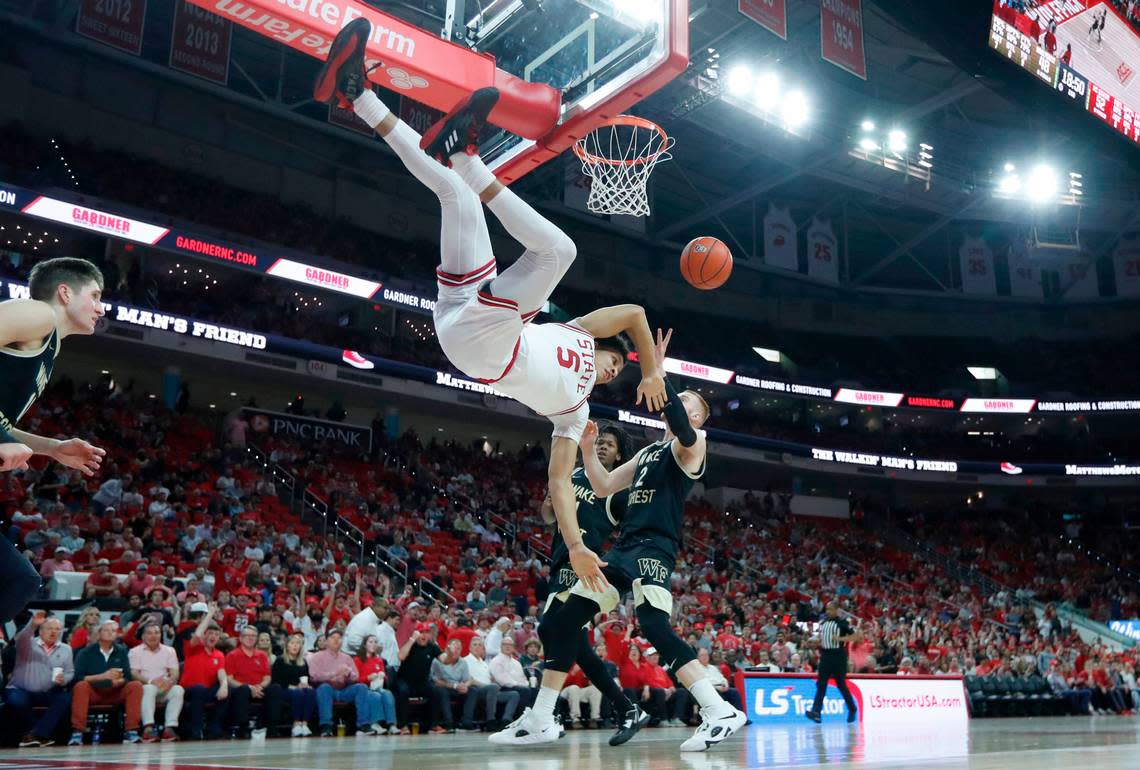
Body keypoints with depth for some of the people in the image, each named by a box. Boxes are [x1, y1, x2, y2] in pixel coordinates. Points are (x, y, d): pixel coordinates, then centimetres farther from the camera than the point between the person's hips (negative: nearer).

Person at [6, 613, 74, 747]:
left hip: (48, 693, 2)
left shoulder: (66, 649, 12)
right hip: (22, 691, -2)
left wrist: (64, 679, -15)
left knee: (66, 698, -27)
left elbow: (70, 672, 10)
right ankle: (41, 735, -14)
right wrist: (32, 624, -43)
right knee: (16, 700, -35)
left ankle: (34, 734, -24)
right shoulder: (28, 644, 1)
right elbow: (20, 639, -23)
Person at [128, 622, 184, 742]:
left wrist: (169, 681, -20)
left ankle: (170, 727, -38)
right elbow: (134, 674, -5)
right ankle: (148, 728, -49)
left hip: (165, 688, 2)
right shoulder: (135, 651, 9)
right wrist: (150, 681, -25)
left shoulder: (169, 651, 16)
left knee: (178, 689, -29)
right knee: (149, 688, -37)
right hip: (145, 687, -2)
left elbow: (175, 673, 5)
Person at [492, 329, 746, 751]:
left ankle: (720, 712, -24)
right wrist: (587, 448, 12)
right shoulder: (648, 451, 25)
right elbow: (604, 487, 25)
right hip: (624, 547, 9)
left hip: (654, 549, -9)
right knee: (564, 621, 6)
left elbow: (683, 431, -26)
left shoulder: (692, 443, 0)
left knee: (654, 625, -29)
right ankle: (540, 720, 13)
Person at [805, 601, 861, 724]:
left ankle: (852, 710, 24)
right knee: (821, 684, -5)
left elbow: (856, 636, -12)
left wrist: (840, 638, -20)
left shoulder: (842, 622, -7)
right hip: (825, 655, 5)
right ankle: (816, 712, -12)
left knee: (841, 684, 4)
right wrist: (819, 642, 7)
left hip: (838, 656, -5)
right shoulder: (823, 621, 11)